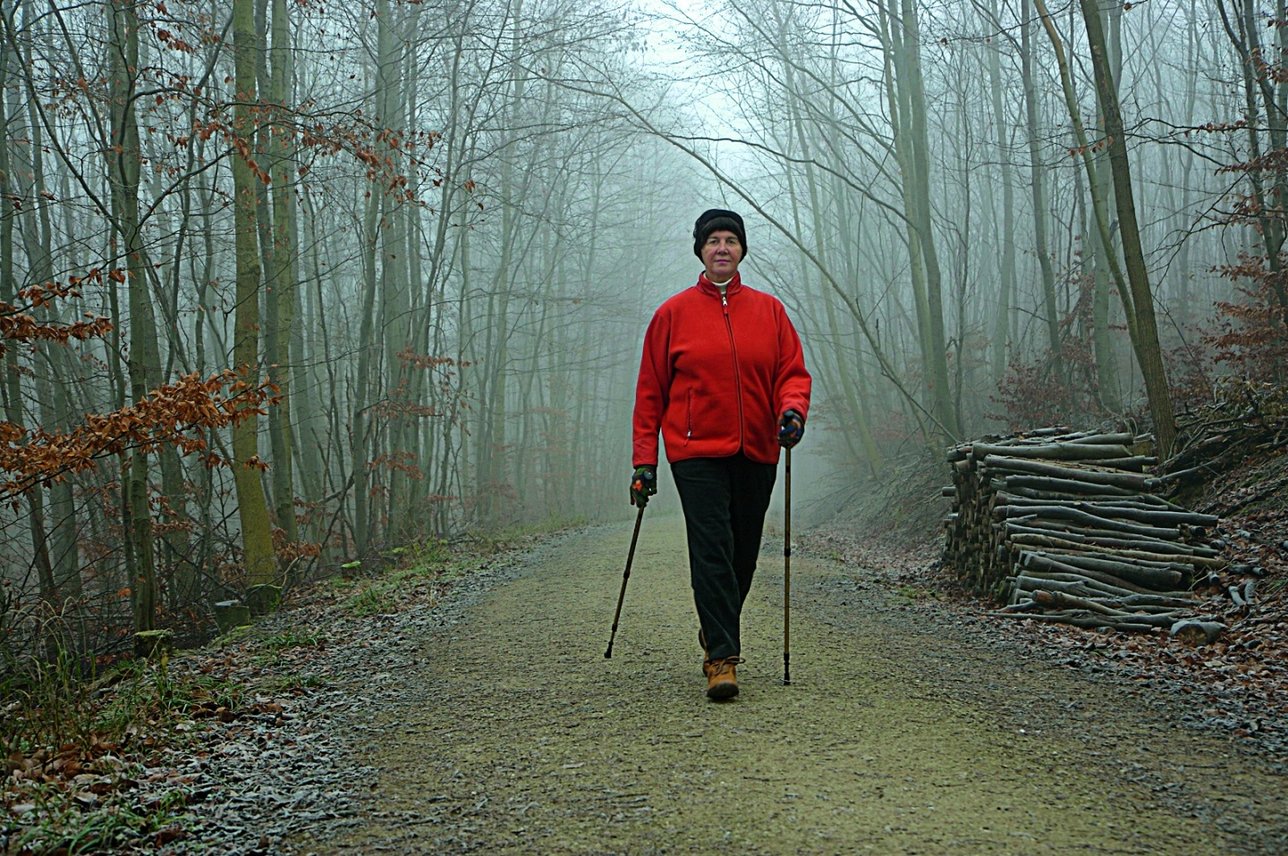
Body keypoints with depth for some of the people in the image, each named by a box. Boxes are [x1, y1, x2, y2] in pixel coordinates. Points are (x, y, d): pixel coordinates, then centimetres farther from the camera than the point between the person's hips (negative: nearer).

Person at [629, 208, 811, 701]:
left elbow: (792, 372, 8)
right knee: (712, 550, -13)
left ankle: (716, 634, 33)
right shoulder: (673, 313, 5)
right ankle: (722, 658, -12)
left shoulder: (769, 310, 10)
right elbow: (650, 391, 5)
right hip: (696, 451, -3)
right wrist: (644, 461, 1)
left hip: (756, 452, 3)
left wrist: (792, 409, -15)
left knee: (743, 554, 9)